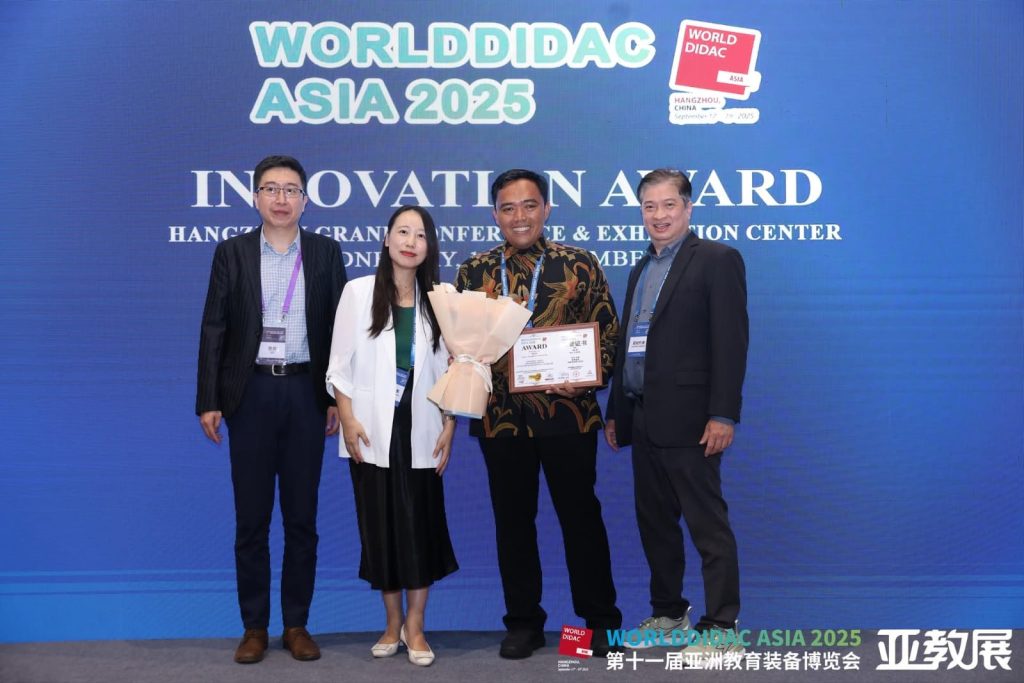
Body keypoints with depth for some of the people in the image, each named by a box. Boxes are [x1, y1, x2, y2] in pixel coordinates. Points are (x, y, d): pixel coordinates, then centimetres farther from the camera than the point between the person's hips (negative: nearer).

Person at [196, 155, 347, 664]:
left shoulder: (326, 252, 5)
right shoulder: (232, 252, 4)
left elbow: (338, 328, 4)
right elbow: (214, 329, 2)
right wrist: (208, 401, -4)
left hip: (305, 392, 0)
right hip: (251, 392, 0)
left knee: (302, 516, 6)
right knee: (251, 517, 5)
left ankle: (296, 625, 16)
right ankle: (254, 627, 14)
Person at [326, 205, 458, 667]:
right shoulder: (358, 291, 1)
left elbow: (449, 370, 7)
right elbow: (341, 364, 0)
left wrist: (448, 427, 1)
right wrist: (348, 421, -8)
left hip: (420, 430, 1)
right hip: (372, 431, -1)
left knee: (421, 524, 1)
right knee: (379, 525, 5)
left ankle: (415, 626, 12)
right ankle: (392, 623, 18)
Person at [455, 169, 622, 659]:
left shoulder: (579, 265, 1)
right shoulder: (473, 272, 7)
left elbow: (608, 334, 2)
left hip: (568, 412, -2)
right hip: (500, 416, 2)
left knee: (581, 517, 7)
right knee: (512, 521, 10)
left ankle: (600, 621, 20)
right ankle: (523, 623, 23)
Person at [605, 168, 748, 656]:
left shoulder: (717, 260, -5)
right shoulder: (641, 269, 18)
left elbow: (730, 342, -12)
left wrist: (722, 416, -18)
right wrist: (616, 411, 17)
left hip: (688, 421, -8)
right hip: (643, 419, 8)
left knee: (708, 525, -3)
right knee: (654, 523, 14)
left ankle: (721, 626, 4)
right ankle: (668, 614, 26)